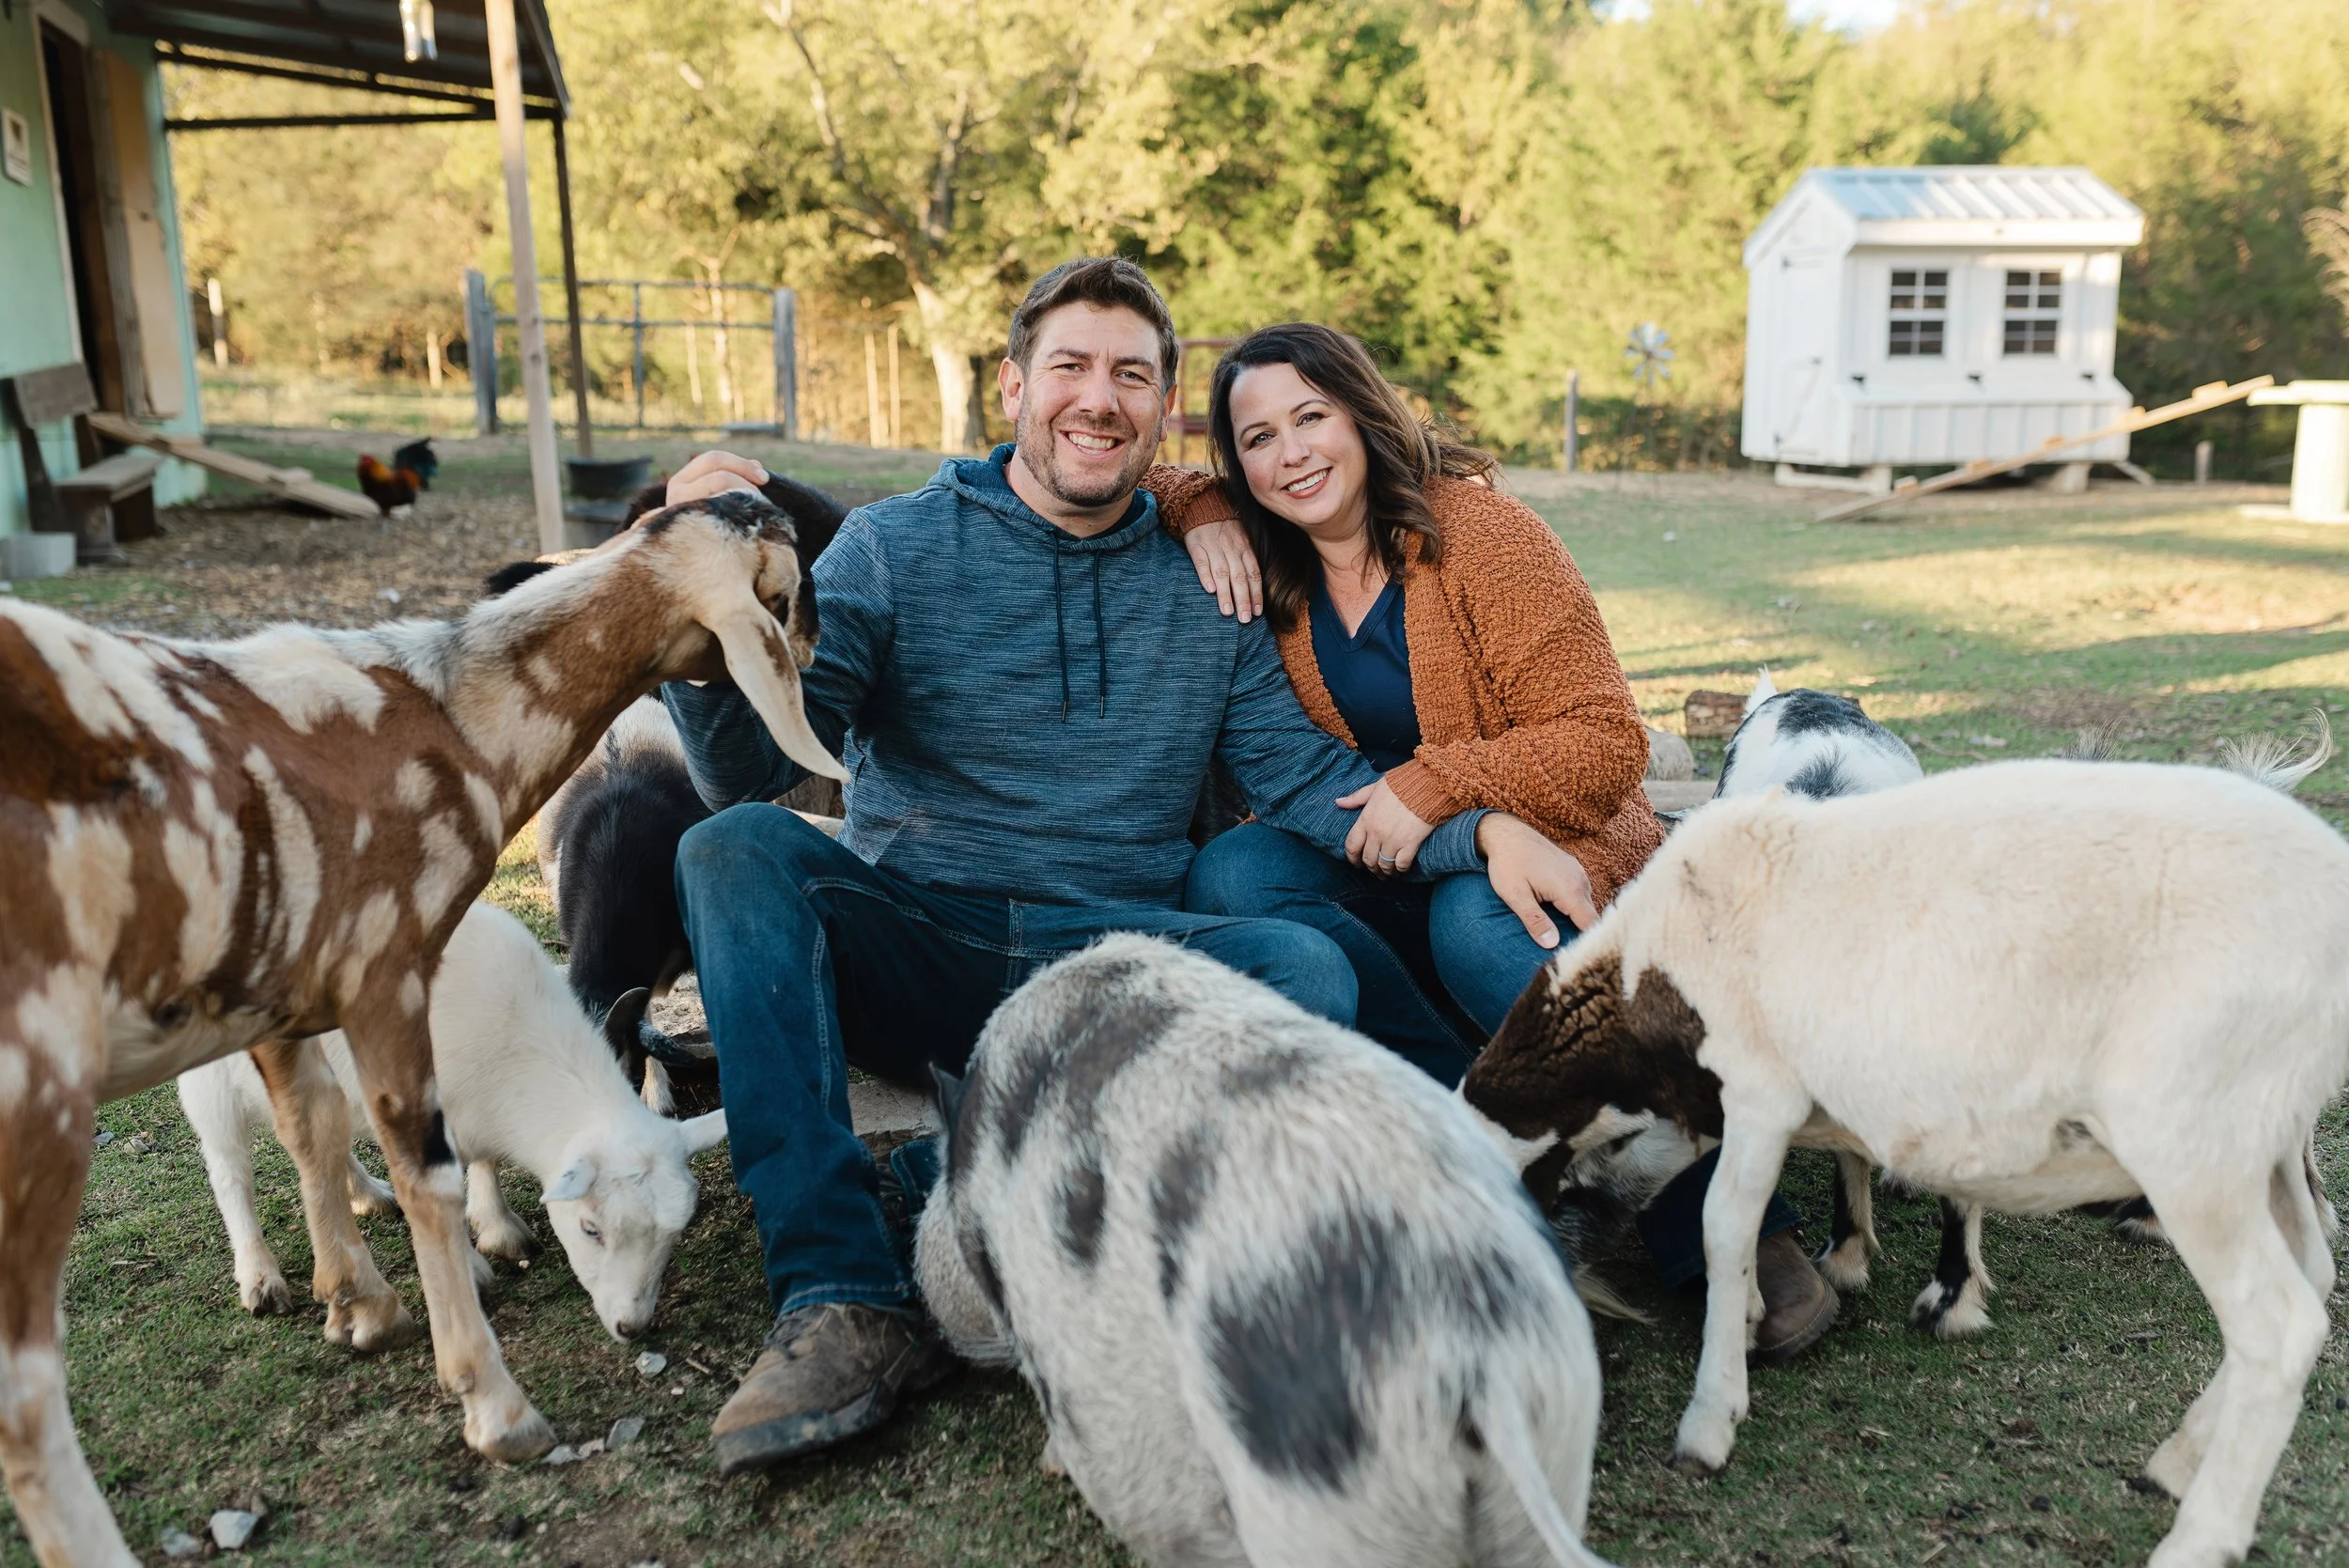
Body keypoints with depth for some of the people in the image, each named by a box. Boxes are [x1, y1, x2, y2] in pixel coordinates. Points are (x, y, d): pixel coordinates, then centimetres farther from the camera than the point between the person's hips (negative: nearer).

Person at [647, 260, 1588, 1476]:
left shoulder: (1206, 588, 12)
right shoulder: (895, 546, 3)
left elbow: (1306, 778, 8)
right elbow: (750, 769, -7)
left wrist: (1478, 830, -9)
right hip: (909, 953, 0)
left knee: (1306, 968, -27)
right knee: (739, 849, -28)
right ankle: (844, 1305, -31)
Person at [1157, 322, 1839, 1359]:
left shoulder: (1482, 535, -11)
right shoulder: (1270, 568, 4)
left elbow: (1607, 745, -14)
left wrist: (1432, 785, -25)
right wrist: (1199, 514, -4)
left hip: (1542, 851, -4)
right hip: (1377, 863, 5)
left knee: (1474, 925, -39)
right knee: (1228, 875, -24)